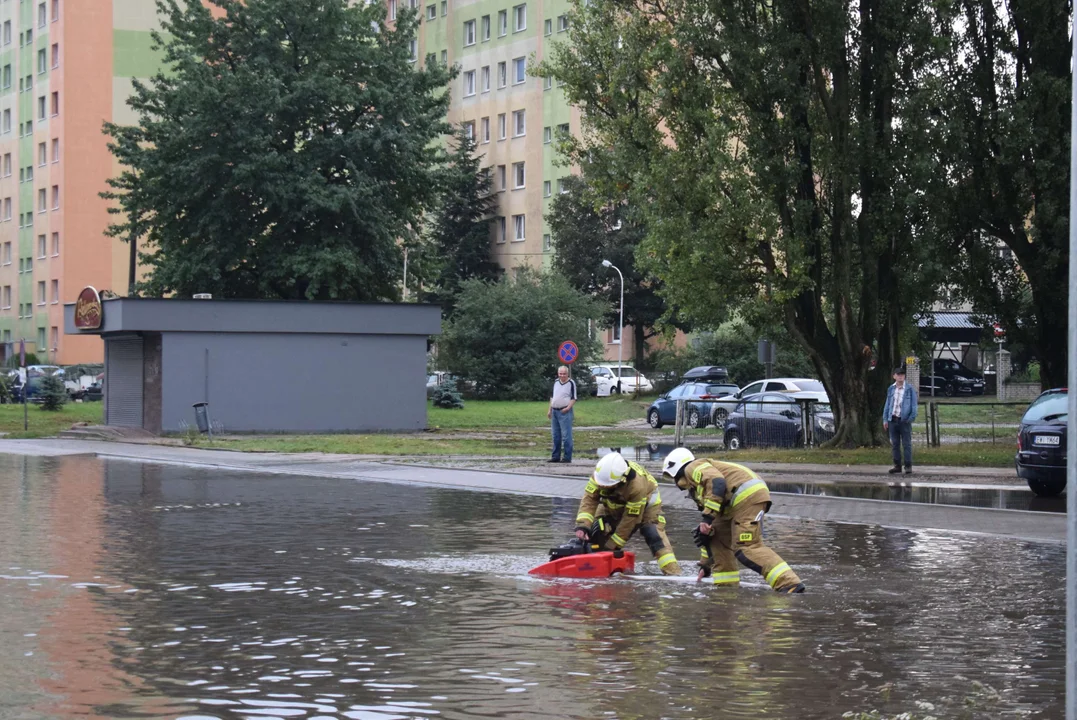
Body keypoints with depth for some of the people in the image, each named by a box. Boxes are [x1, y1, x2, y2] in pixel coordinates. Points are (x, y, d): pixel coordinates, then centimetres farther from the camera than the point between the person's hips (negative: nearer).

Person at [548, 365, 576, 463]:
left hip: (565, 412, -7)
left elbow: (574, 398, -5)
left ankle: (567, 457, -4)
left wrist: (568, 408, -18)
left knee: (566, 435, -7)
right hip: (555, 411, 7)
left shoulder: (571, 383, -4)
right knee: (556, 435, 10)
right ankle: (556, 456, 17)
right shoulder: (556, 382, 14)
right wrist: (550, 410, 16)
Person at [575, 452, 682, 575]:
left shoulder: (637, 484, -44)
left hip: (645, 499, -5)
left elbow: (630, 519, -36)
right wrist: (582, 525, -48)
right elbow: (589, 499, -32)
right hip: (613, 503, 5)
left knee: (654, 534, -23)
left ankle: (673, 573, -26)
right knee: (597, 532, -14)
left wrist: (611, 546, -32)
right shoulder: (600, 473, -34)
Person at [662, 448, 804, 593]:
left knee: (746, 548, -17)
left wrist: (707, 518, -16)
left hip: (748, 495, -10)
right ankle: (726, 585, 16)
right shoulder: (697, 489, 33)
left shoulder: (693, 468, 7)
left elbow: (717, 483, -15)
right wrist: (705, 565, 41)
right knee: (716, 536, 16)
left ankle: (790, 585, -27)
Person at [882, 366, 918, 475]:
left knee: (907, 444, -1)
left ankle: (908, 466, 3)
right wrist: (885, 419, 9)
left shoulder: (910, 389, -3)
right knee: (895, 444, 9)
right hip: (893, 420, 4)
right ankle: (897, 465, 16)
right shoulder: (891, 389, 9)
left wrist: (912, 418, -10)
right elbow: (887, 404, 13)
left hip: (904, 420, -4)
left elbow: (913, 405, -1)